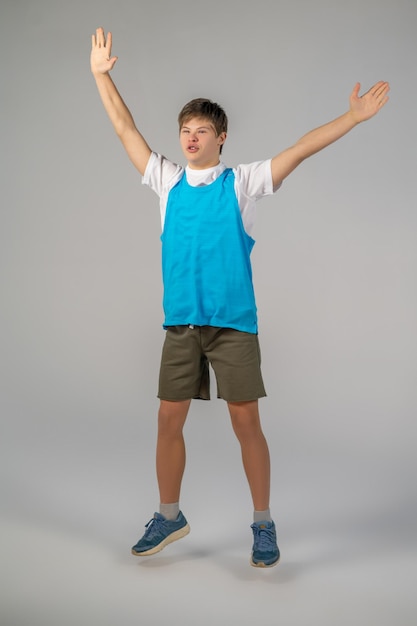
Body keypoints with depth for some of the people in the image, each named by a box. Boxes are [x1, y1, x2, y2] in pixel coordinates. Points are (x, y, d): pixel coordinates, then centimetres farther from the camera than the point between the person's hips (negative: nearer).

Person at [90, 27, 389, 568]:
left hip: (234, 322, -3)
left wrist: (354, 116, -10)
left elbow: (300, 150, -3)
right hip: (181, 324, 3)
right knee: (169, 421, 7)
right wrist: (101, 74, 17)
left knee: (246, 422, 1)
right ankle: (169, 517, 26)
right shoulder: (168, 182, 11)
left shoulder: (242, 182, 3)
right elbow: (126, 129, 16)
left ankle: (263, 524, 16)